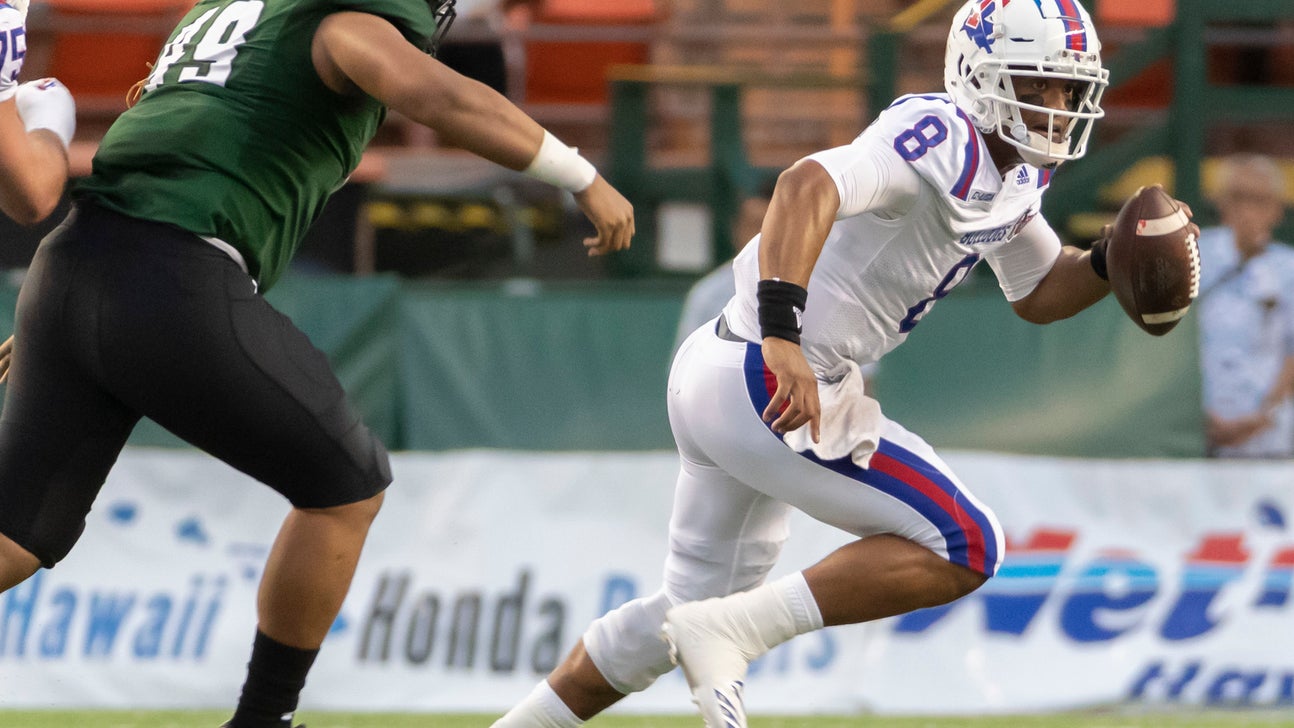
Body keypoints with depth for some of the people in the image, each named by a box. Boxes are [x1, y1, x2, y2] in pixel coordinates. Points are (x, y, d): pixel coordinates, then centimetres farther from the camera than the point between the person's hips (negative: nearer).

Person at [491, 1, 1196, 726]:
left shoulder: (1016, 176, 12)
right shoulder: (944, 141, -19)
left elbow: (1039, 294, 26)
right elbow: (810, 185, -34)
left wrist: (1112, 262, 5)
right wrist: (782, 333, -43)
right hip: (772, 387, -10)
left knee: (692, 608, 22)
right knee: (963, 548, -10)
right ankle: (729, 634, -11)